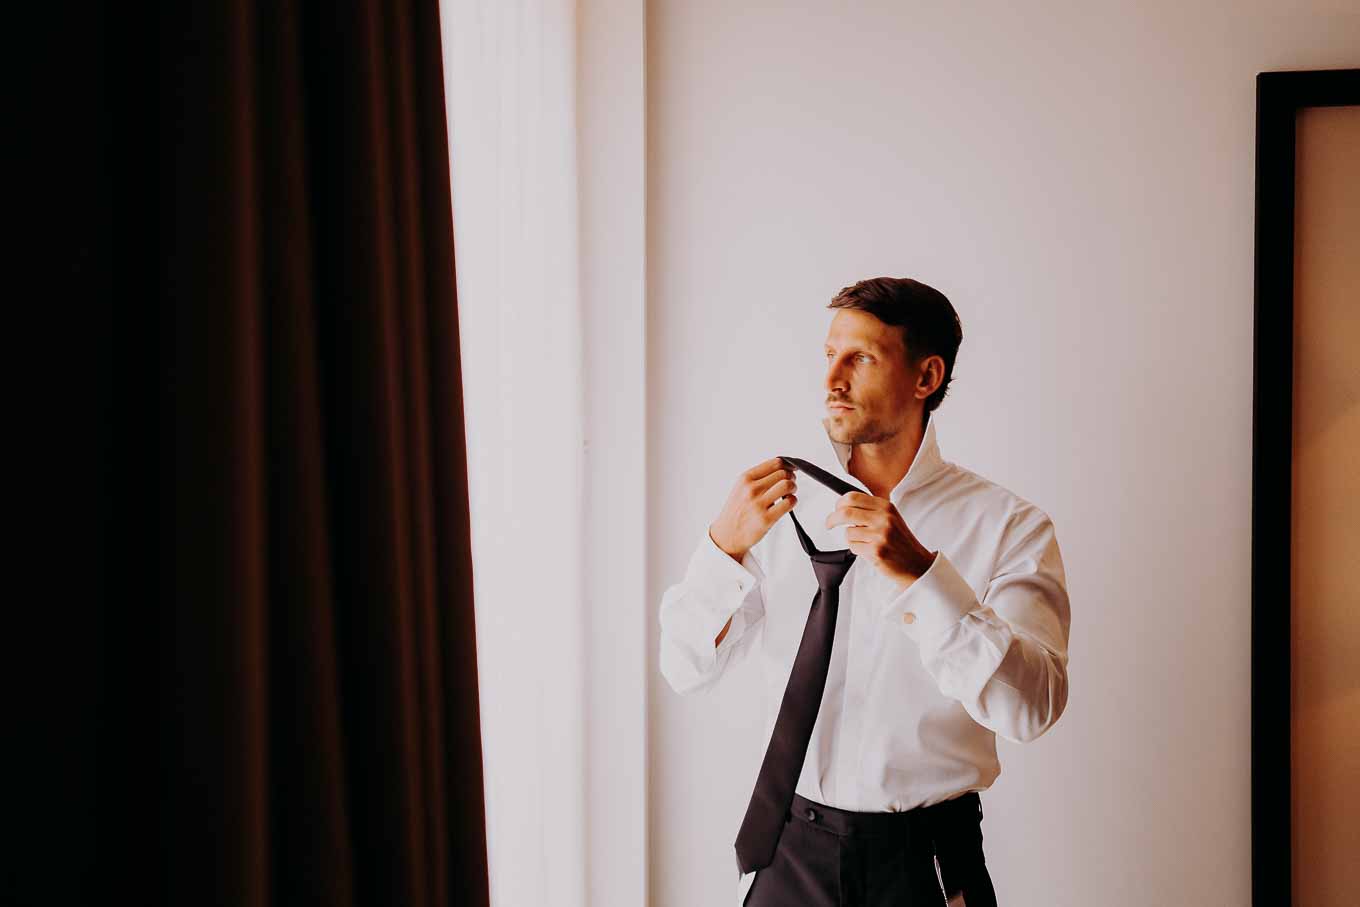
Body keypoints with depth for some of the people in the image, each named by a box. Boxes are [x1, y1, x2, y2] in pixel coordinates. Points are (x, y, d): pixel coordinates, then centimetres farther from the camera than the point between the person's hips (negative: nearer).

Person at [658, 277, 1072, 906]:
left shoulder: (1008, 526, -8)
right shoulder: (780, 510, 1)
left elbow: (1031, 709, -21)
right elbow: (685, 667, -2)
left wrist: (920, 572, -30)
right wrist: (726, 544, -18)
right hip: (788, 853, 2)